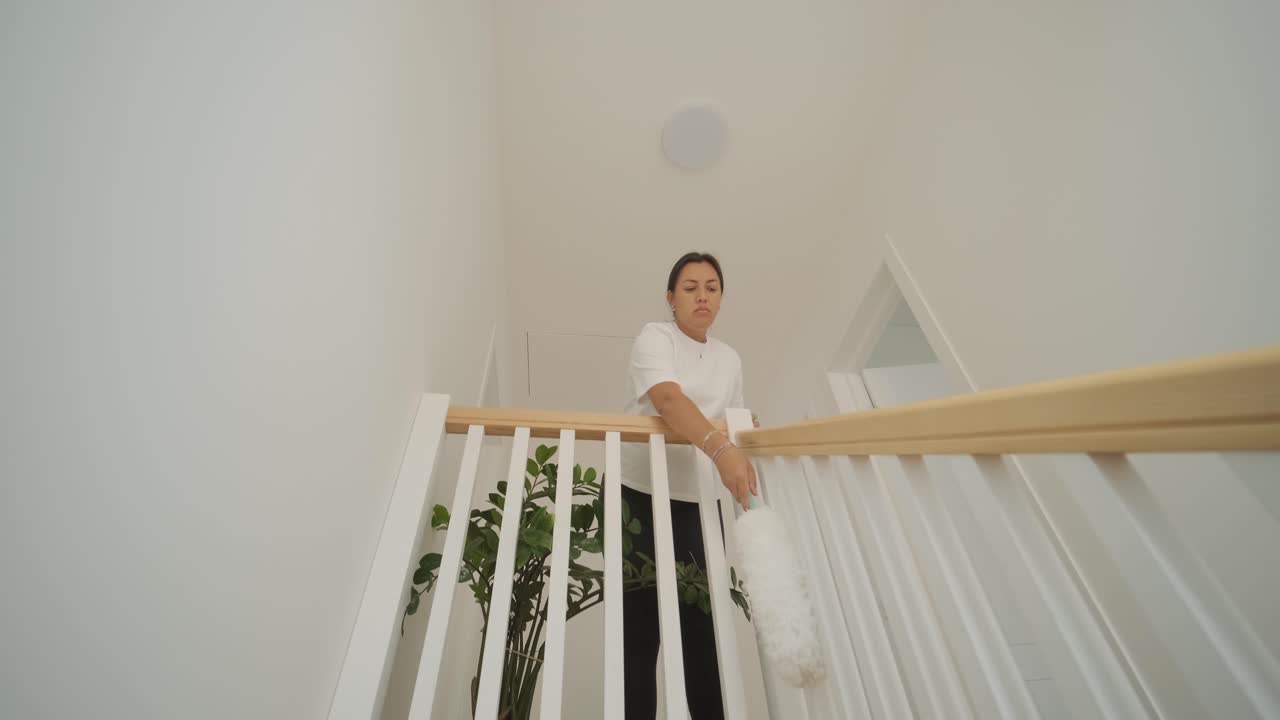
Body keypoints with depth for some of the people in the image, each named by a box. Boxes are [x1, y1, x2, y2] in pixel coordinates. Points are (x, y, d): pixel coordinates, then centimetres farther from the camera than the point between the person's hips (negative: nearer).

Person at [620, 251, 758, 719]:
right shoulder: (655, 337, -7)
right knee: (640, 624, -1)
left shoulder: (730, 359, 12)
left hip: (699, 503, 5)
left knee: (703, 624, 5)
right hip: (639, 495, -4)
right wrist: (722, 451, -40)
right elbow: (667, 399, -27)